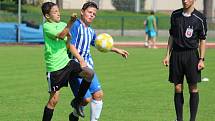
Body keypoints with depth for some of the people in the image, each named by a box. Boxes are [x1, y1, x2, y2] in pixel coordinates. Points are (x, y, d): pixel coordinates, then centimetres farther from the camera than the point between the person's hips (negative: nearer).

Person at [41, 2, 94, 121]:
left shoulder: (62, 25, 10)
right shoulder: (46, 26, -10)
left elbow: (67, 46, 12)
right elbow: (61, 36, -26)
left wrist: (69, 38, -8)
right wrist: (70, 24, -36)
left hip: (66, 62, 6)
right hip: (54, 67, -6)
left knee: (89, 73, -13)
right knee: (54, 99, -2)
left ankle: (77, 102, 3)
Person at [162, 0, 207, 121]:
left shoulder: (200, 18, -4)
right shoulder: (175, 15, 7)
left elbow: (203, 40, -1)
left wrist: (201, 59, -7)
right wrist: (168, 55, 10)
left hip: (191, 54, -3)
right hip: (176, 53, 3)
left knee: (193, 88, -3)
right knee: (178, 88, 4)